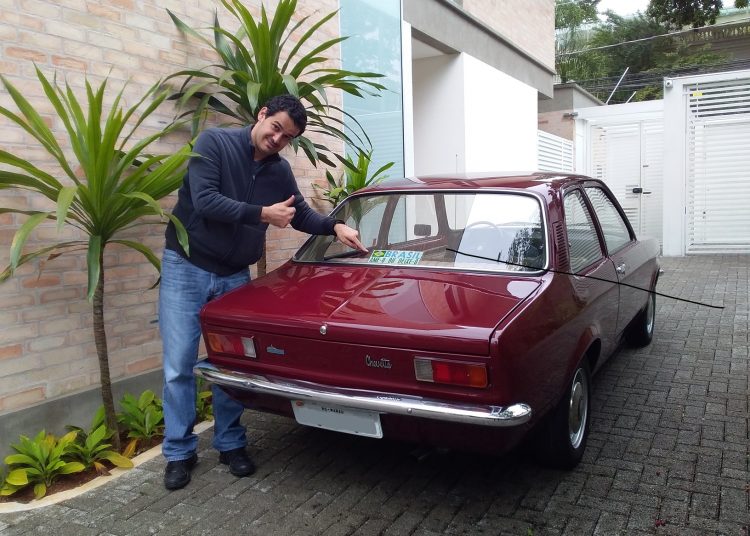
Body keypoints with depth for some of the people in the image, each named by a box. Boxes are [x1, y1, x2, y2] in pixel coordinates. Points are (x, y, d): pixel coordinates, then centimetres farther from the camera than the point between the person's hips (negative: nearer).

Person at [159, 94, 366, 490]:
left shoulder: (280, 171, 3)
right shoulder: (213, 142, -12)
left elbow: (301, 213, 15)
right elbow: (204, 200, -23)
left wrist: (335, 227, -3)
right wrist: (263, 214, -22)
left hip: (234, 277, 4)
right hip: (186, 268, -4)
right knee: (179, 365, 0)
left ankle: (231, 444, 24)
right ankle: (179, 452, 14)